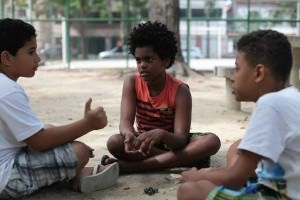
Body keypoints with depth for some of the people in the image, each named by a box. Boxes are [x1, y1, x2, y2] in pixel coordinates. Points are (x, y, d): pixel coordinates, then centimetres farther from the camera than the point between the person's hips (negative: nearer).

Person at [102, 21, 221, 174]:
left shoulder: (180, 90, -19)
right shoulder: (132, 82, -12)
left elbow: (181, 139, -28)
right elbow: (125, 121, -23)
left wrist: (161, 135, -51)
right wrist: (129, 135, -49)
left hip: (172, 142, 0)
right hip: (145, 141, 0)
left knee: (212, 141, -32)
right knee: (114, 142, -30)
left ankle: (133, 165, -35)